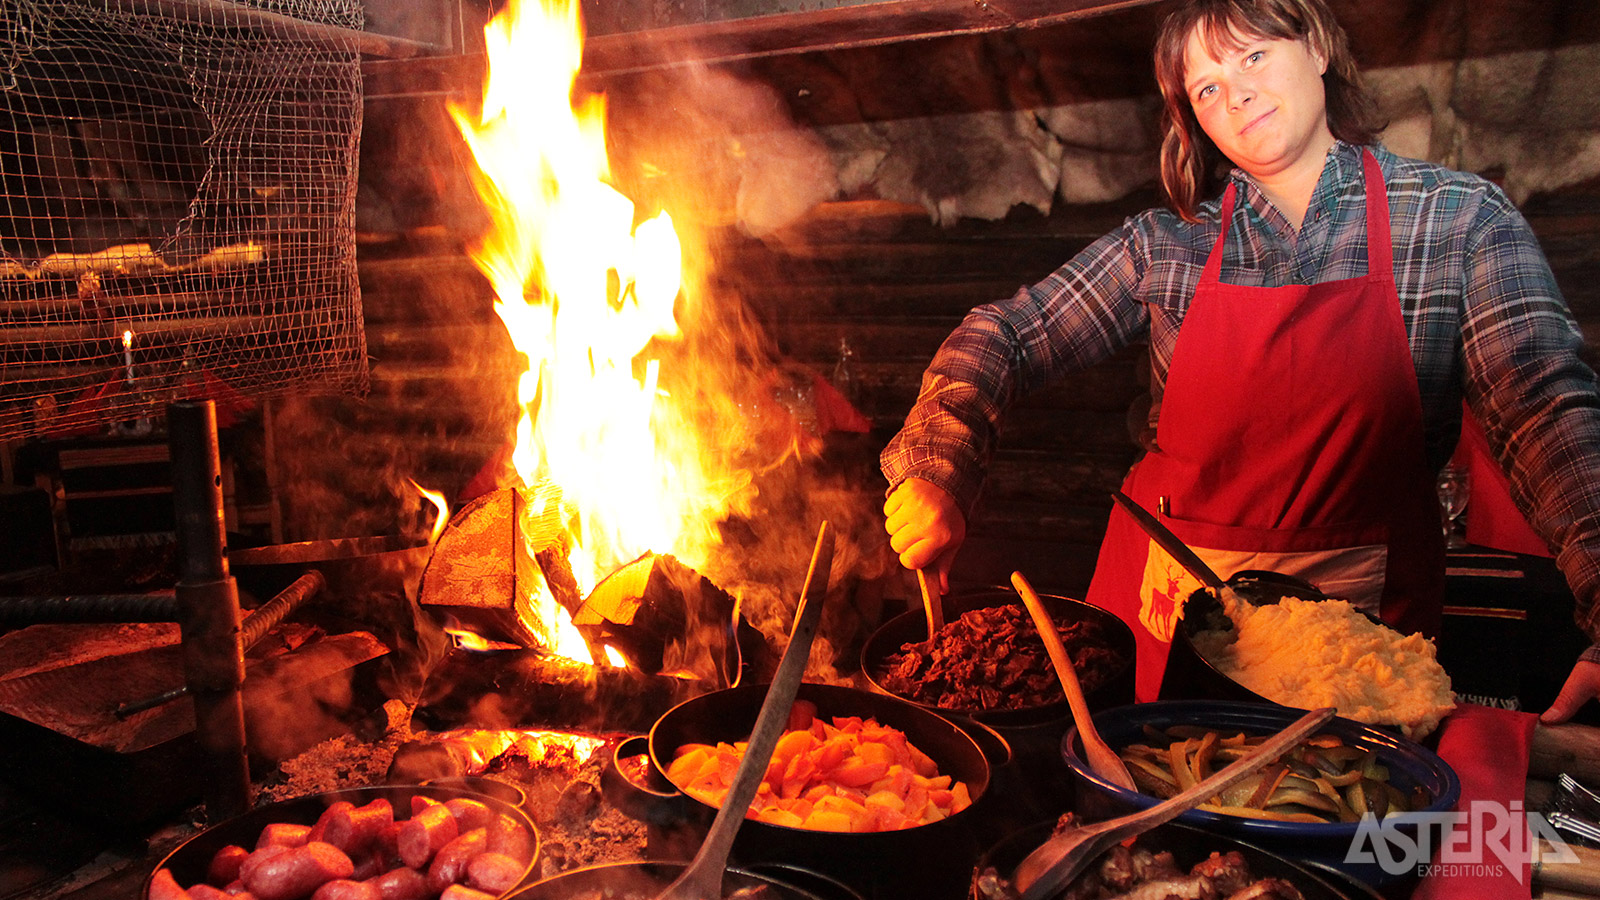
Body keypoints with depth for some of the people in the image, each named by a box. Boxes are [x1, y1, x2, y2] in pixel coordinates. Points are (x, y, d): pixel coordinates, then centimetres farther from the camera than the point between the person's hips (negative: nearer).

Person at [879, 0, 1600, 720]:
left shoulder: (1463, 221, -4)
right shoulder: (1163, 245, -1)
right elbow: (1000, 337, -3)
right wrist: (937, 473, -20)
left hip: (1363, 603, -1)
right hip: (1168, 598, 1)